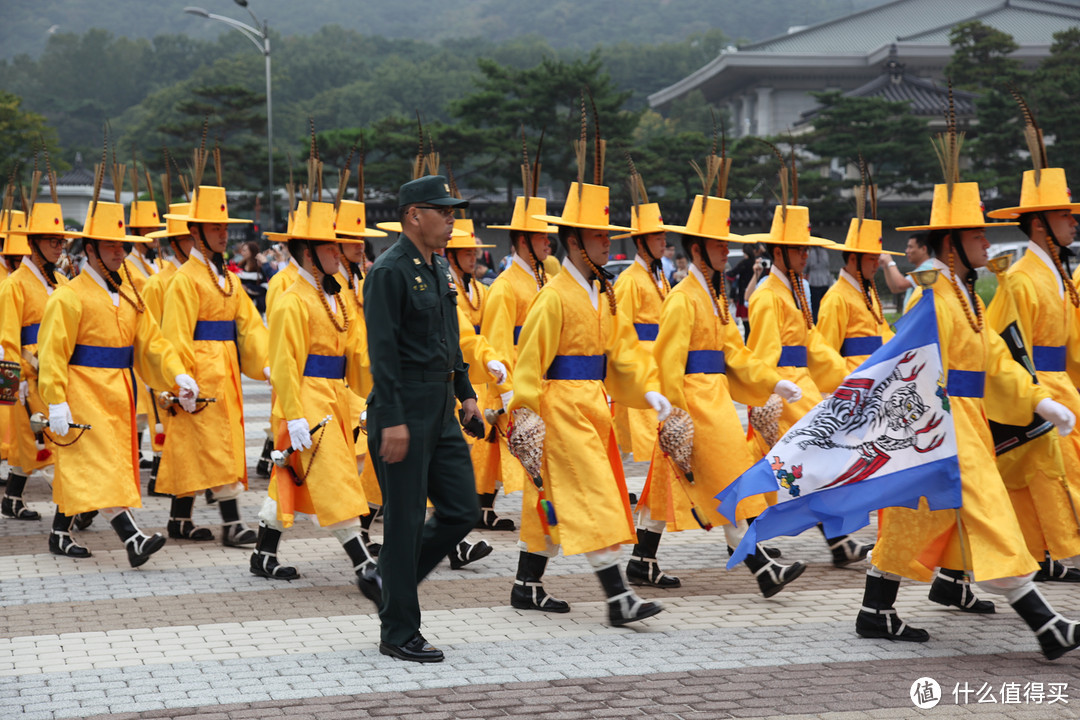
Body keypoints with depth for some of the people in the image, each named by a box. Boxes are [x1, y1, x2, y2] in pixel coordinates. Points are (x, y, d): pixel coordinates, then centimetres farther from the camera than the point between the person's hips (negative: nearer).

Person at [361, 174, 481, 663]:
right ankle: (399, 633, 7)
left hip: (441, 413, 9)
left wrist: (466, 394, 15)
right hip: (404, 413, -9)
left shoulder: (440, 270, 15)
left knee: (461, 511, 8)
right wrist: (392, 420, -22)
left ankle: (386, 582, 24)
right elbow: (382, 350, -19)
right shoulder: (388, 272, -13)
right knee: (405, 519, -2)